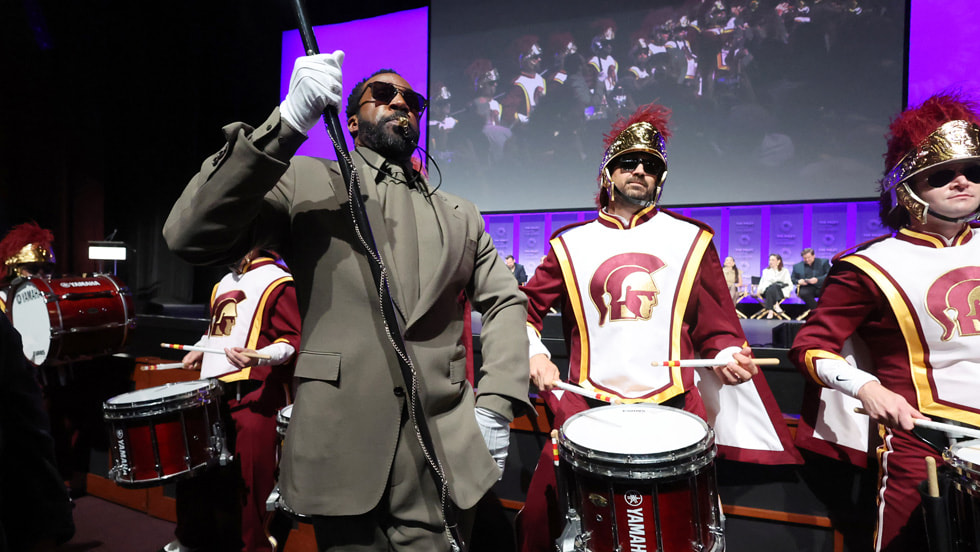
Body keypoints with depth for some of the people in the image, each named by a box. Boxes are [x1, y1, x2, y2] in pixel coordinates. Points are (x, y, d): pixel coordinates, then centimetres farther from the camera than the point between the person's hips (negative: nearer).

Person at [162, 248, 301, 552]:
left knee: (249, 475, -5)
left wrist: (258, 356, -28)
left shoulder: (277, 282, -7)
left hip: (254, 394, -8)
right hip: (213, 389, 9)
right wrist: (200, 351, 17)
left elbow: (292, 341, -14)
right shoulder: (223, 284, 19)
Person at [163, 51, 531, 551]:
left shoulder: (461, 215, 15)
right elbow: (188, 236, -9)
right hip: (340, 448, -2)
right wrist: (287, 123, -18)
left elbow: (505, 301, 8)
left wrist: (496, 405, -6)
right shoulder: (306, 182, 4)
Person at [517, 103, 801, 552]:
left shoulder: (691, 240, 9)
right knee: (543, 513, -1)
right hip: (589, 405, 0)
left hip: (672, 406, 1)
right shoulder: (572, 243, 8)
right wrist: (535, 354, -4)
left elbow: (716, 324, 10)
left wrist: (727, 357, -9)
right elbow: (526, 308, 11)